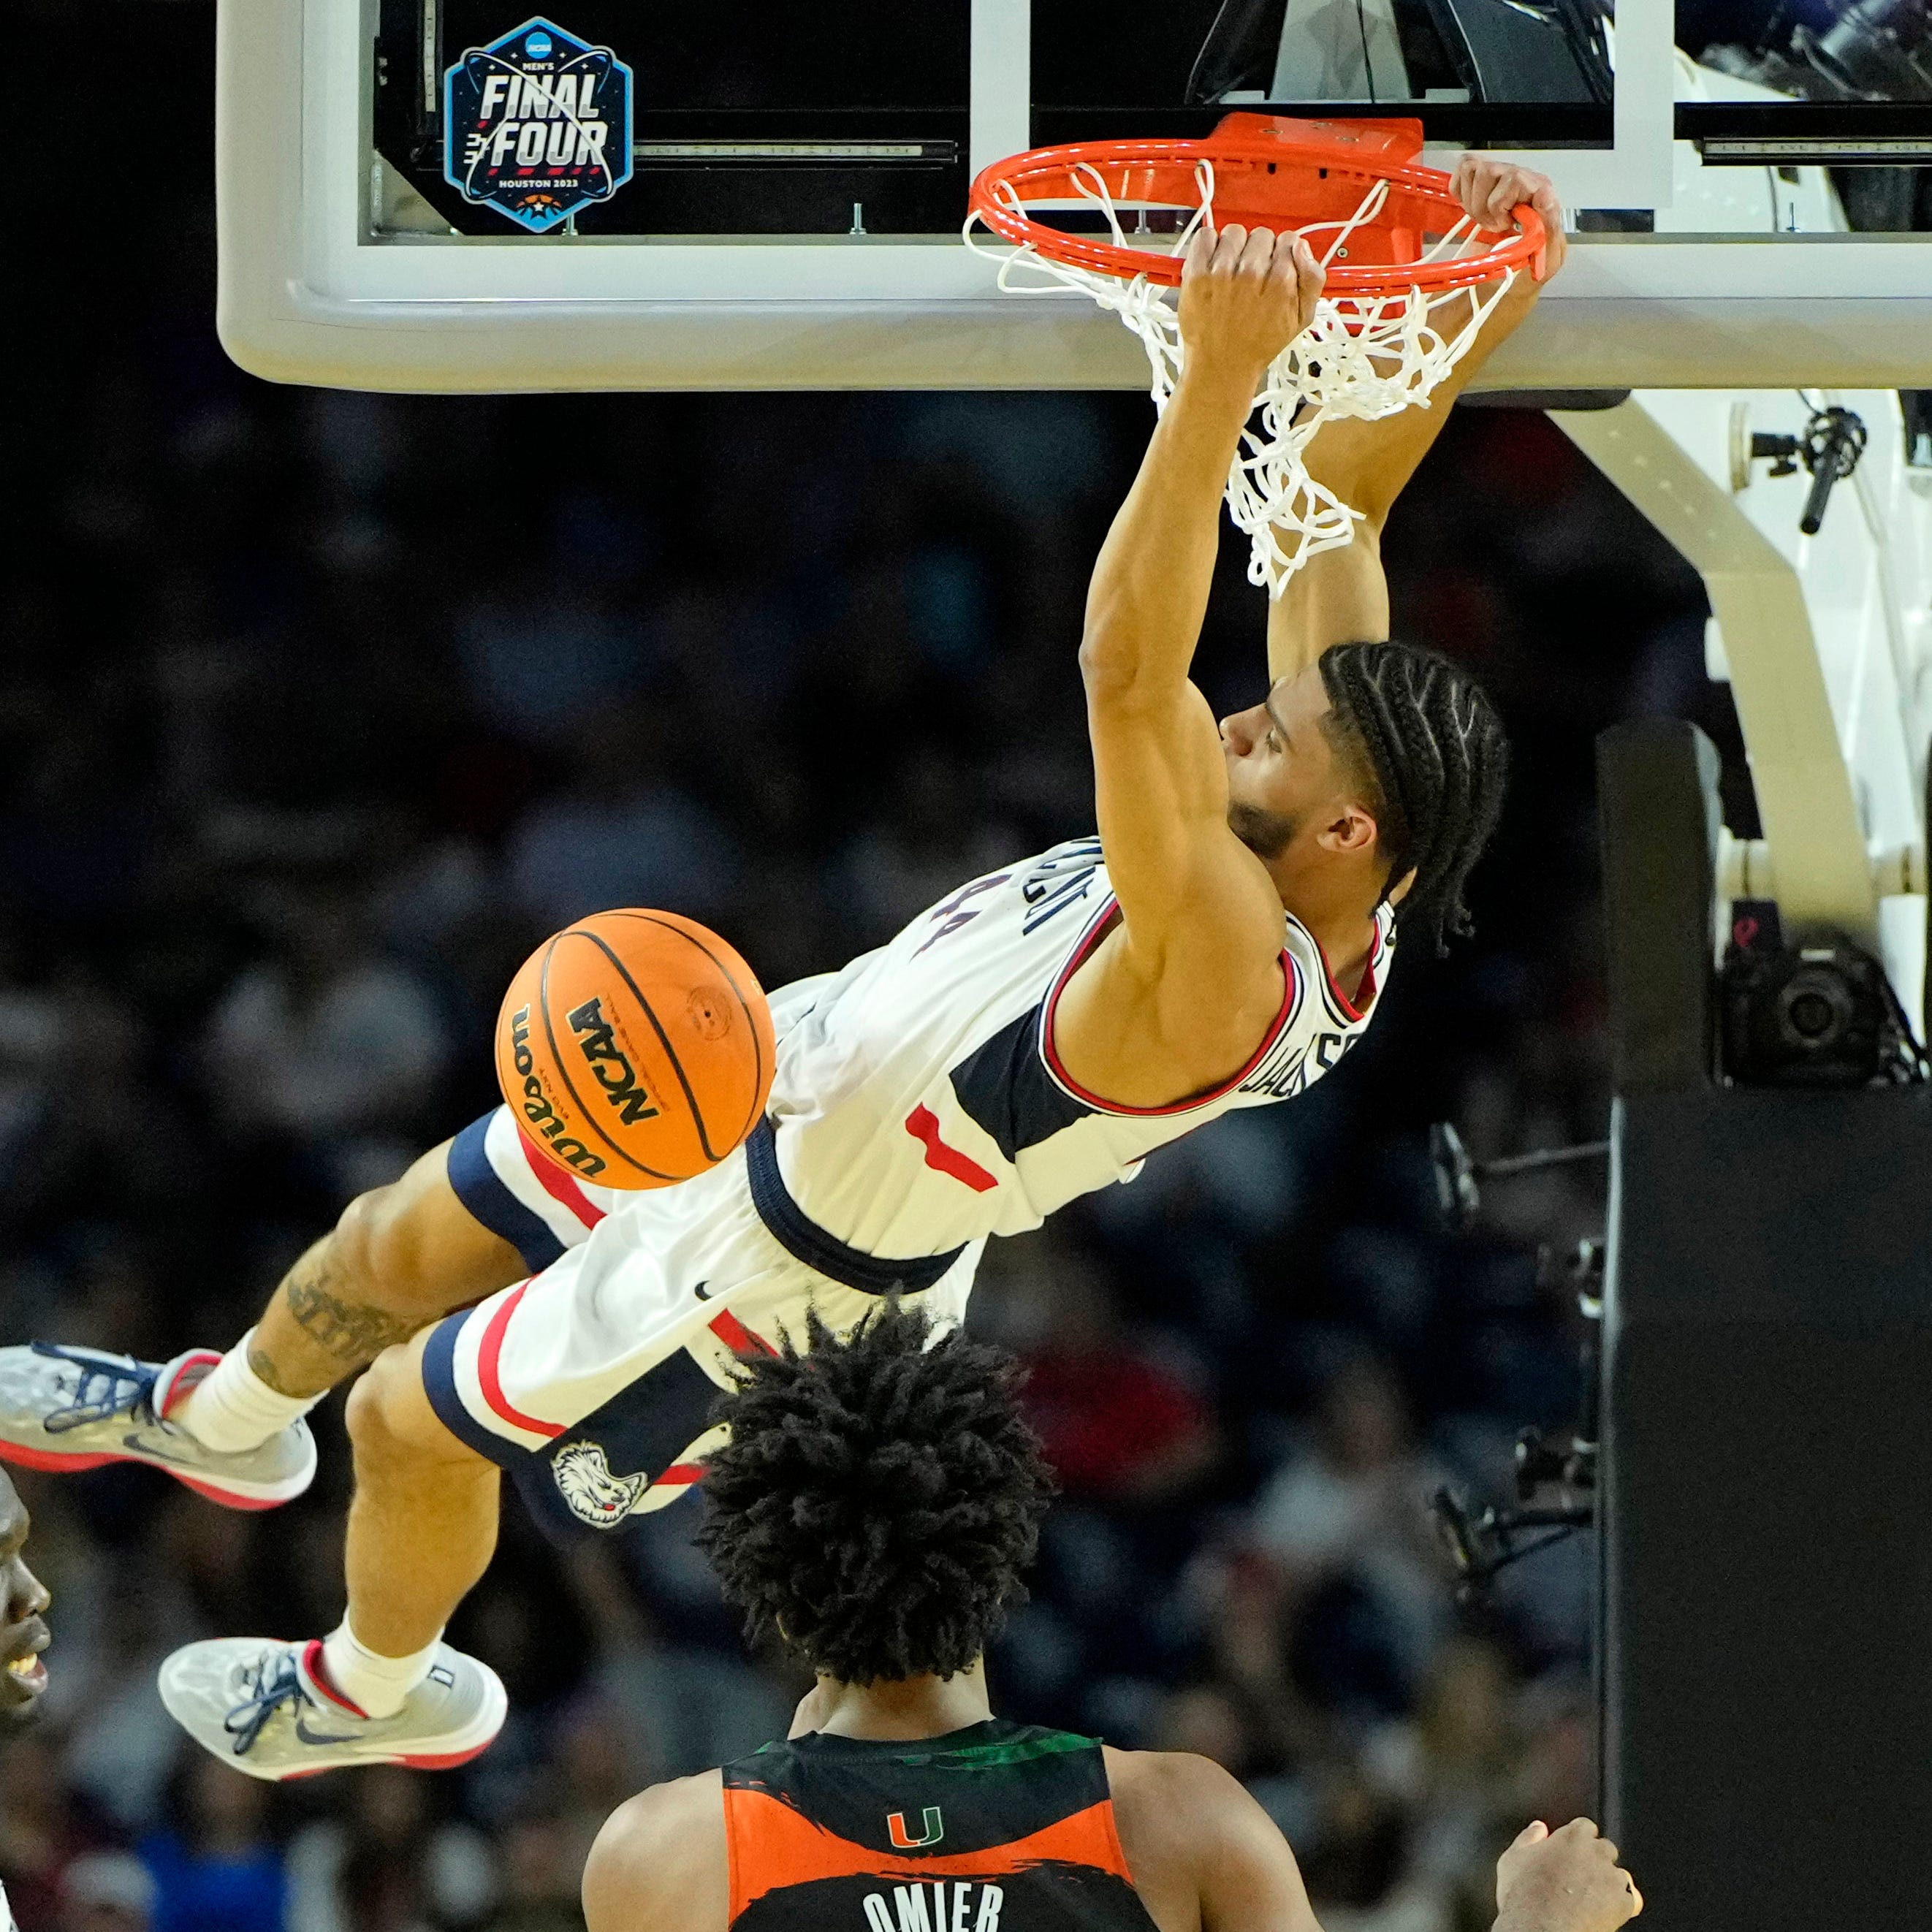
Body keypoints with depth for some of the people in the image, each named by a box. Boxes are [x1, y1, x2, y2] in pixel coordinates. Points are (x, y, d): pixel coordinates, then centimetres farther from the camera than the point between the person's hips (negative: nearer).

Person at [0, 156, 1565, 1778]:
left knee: (407, 1421, 16)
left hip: (786, 1255, -8)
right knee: (395, 1249, 27)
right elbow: (1335, 504, -13)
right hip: (781, 1061, 8)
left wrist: (1221, 378, -61)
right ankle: (220, 1419, 59)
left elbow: (1126, 672, -56)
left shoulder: (1229, 975, -43)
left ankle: (378, 1695, 48)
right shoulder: (1328, 898, -17)